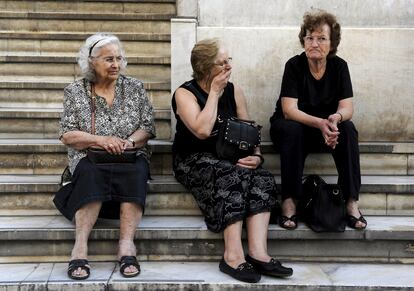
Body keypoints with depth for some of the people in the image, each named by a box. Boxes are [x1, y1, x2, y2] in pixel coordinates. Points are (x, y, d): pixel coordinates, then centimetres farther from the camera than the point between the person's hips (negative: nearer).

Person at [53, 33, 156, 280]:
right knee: (91, 174, -36)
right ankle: (81, 246, -40)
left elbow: (148, 127, 5)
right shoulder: (75, 91, 8)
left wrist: (129, 142, -16)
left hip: (130, 157, 1)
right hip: (90, 159, 0)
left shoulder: (135, 87, 10)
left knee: (135, 173, -34)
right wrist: (100, 140, -15)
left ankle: (127, 244, -41)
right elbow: (67, 134, 1)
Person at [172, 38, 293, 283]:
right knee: (232, 175, -35)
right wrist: (214, 92, -15)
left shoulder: (234, 91, 7)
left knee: (263, 177, -25)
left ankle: (258, 252, -35)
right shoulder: (185, 93, -7)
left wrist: (256, 156, -14)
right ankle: (234, 254, -38)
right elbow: (202, 130, -24)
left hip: (230, 159, 5)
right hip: (194, 161, -4)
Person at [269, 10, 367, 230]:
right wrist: (320, 123, -40)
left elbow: (347, 107, -12)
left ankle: (351, 202, -26)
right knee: (292, 130, -36)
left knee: (347, 129, -27)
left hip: (326, 129, 3)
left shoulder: (339, 66, -6)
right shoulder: (294, 65, -14)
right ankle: (289, 201, -30)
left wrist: (335, 118, -37)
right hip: (290, 126, -2)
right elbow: (289, 110, -23)